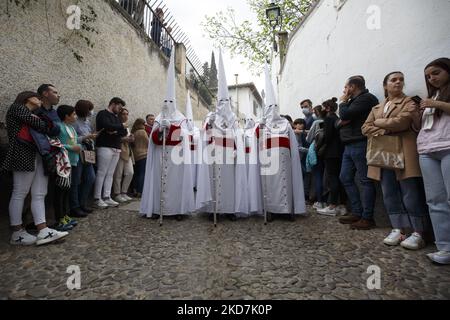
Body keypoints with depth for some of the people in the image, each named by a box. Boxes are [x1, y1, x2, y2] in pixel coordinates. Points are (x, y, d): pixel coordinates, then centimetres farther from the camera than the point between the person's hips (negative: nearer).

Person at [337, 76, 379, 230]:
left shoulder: (366, 98, -7)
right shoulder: (354, 101, 23)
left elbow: (345, 115, -18)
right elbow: (338, 122, 21)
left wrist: (343, 102, 1)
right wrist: (341, 122, -2)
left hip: (360, 144, -10)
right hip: (349, 146, 10)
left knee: (365, 181, -5)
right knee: (345, 178, 10)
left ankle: (367, 218, 1)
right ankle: (357, 213, 16)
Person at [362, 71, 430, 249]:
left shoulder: (409, 102, 6)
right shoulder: (377, 108, 20)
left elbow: (401, 122, -13)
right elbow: (365, 128, 9)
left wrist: (378, 123, 1)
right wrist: (383, 131, -9)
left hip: (403, 153, -4)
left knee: (411, 194, -4)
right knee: (390, 194, 4)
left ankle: (418, 233, 3)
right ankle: (398, 229, 12)